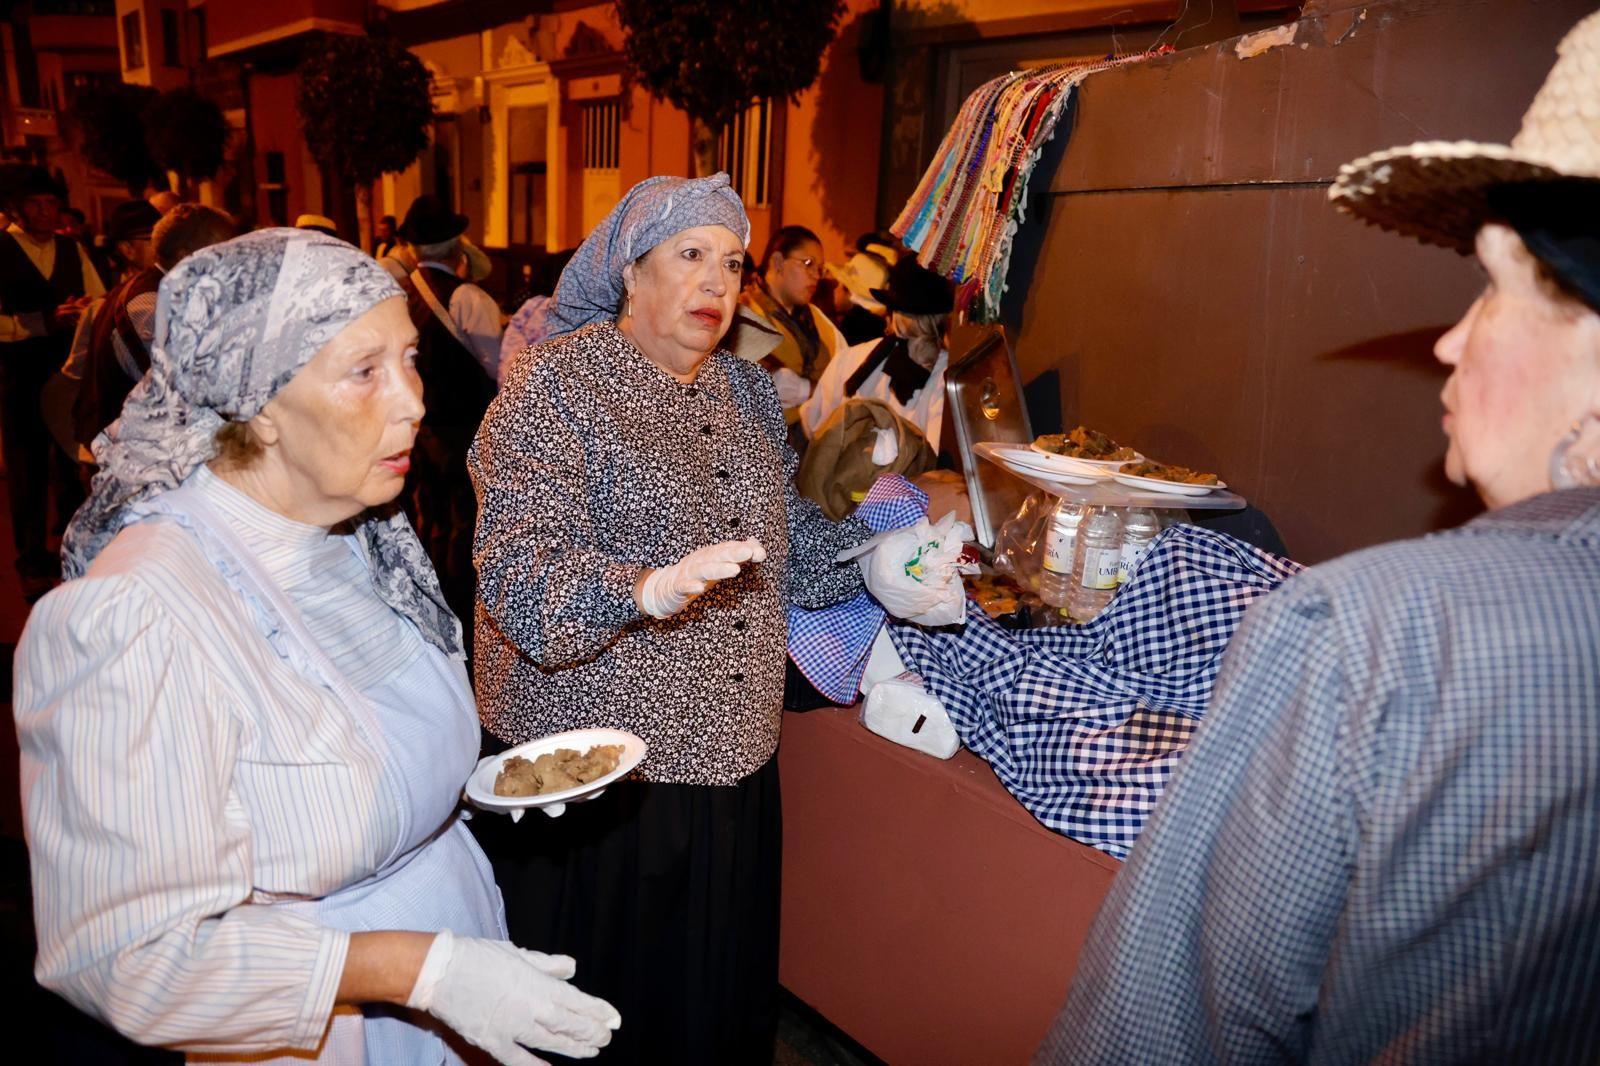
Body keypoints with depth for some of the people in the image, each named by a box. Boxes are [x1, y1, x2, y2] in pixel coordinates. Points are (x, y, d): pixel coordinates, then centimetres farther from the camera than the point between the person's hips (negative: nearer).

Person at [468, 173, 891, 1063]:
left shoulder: (748, 393, 10)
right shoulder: (557, 384, -11)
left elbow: (787, 540, 14)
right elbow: (518, 571, -21)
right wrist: (648, 590, -39)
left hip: (730, 757, 6)